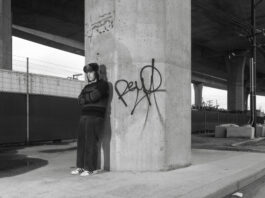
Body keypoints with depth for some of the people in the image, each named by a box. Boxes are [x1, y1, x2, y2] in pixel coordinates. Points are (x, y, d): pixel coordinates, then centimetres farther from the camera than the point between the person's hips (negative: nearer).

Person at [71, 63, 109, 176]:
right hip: (84, 116, 7)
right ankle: (80, 166, 12)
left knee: (91, 142, -9)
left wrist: (85, 97, 2)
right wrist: (90, 98, -6)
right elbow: (80, 101, 8)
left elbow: (95, 96, -15)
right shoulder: (86, 87, 22)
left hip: (96, 117, -7)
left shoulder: (102, 84, 1)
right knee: (81, 141, 4)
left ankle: (90, 168, -3)